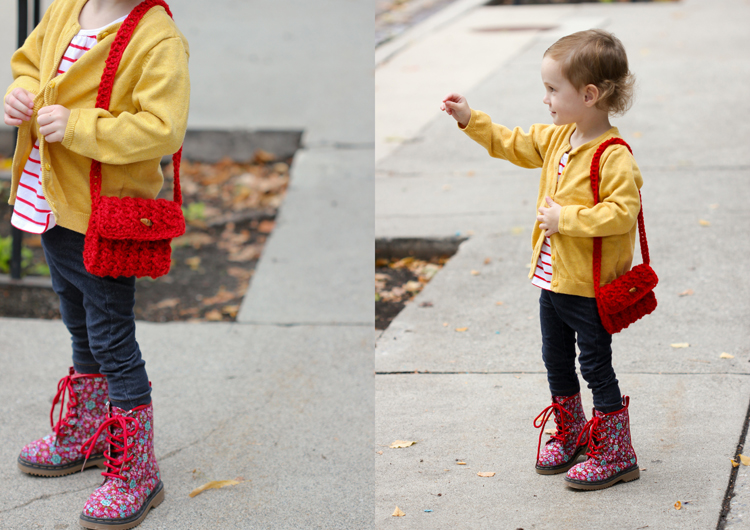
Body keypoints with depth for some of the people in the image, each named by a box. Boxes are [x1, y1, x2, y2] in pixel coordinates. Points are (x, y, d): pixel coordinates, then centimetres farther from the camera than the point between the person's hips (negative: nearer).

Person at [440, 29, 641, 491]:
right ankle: (570, 434, 37)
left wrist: (565, 218, -26)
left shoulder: (613, 156, -23)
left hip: (591, 288, -9)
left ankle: (617, 455, 11)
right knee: (557, 360, 20)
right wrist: (471, 120, 11)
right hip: (554, 279, 9)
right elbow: (515, 145, 18)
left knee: (596, 366, 0)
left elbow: (622, 212, -31)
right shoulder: (558, 138, 4)